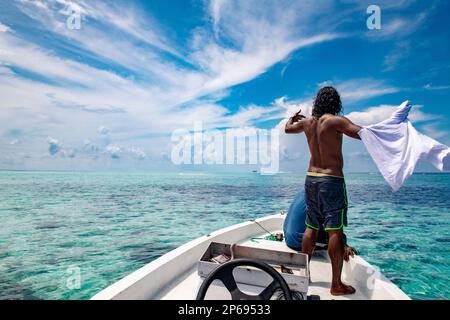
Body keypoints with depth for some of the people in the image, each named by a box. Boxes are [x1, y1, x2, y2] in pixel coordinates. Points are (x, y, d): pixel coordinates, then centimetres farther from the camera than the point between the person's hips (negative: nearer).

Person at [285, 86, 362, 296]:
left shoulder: (307, 122, 8)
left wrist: (293, 118, 48)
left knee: (311, 227, 15)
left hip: (311, 178, 6)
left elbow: (288, 129, 28)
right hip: (332, 180, -6)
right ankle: (336, 284, 6)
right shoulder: (335, 121, -10)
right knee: (335, 231, -1)